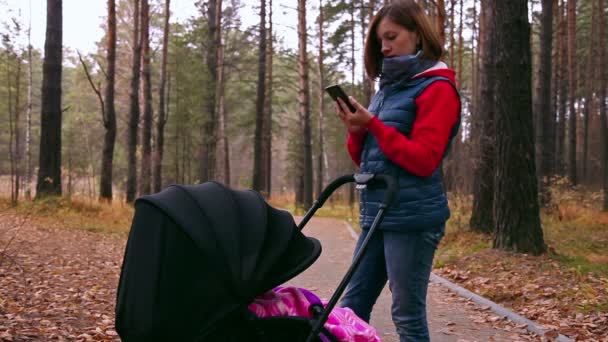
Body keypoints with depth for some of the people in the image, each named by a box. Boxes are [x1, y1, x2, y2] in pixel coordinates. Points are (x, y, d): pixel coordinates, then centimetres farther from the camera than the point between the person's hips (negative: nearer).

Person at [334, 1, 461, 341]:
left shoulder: (437, 88, -6)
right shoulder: (390, 87, 17)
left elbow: (423, 160, -16)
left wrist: (373, 125, -17)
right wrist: (357, 131, -2)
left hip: (412, 218, -8)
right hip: (376, 214, 8)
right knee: (352, 308, 11)